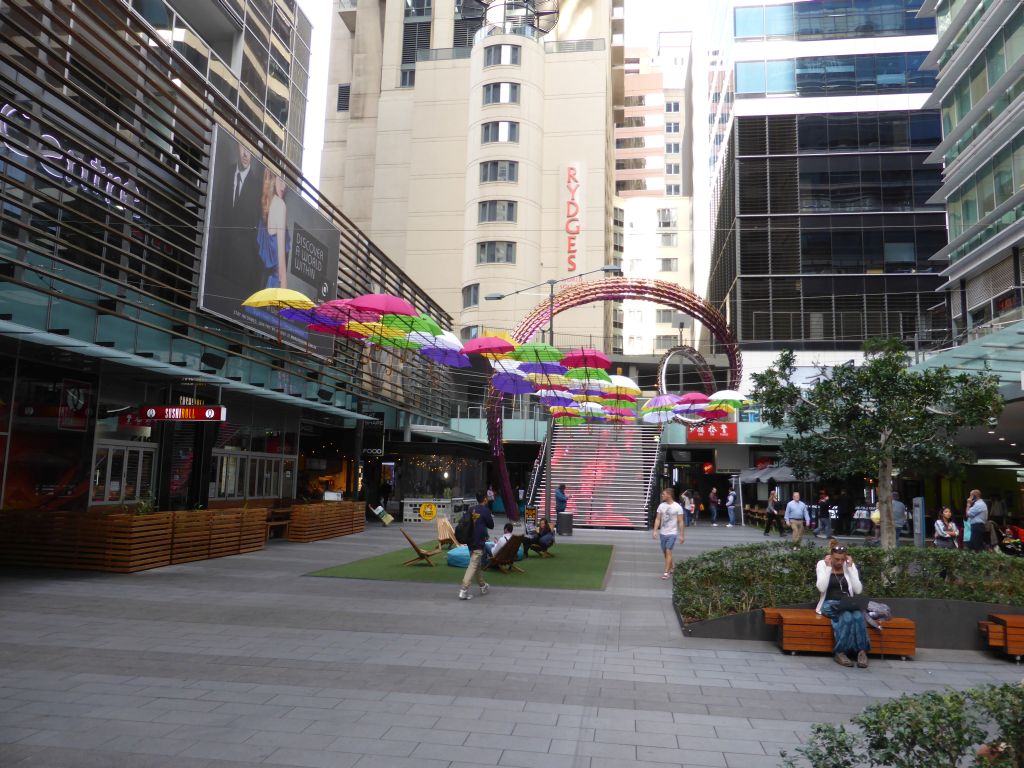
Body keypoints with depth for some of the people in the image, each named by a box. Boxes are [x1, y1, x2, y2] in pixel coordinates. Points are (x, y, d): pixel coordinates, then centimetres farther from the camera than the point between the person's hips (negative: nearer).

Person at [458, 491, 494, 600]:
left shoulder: (471, 510, 7)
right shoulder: (485, 510, -10)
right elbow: (491, 525, -1)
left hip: (471, 542, 7)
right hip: (479, 543, -7)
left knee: (477, 564, 20)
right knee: (473, 566, -8)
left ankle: (483, 586, 35)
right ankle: (463, 591, -15)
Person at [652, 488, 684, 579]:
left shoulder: (677, 507, -8)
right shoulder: (661, 506, 3)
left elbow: (680, 521, -5)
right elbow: (658, 519, 5)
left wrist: (681, 535, -7)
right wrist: (655, 531, -3)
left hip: (672, 533, -5)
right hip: (662, 533, 5)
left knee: (668, 551, -12)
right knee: (665, 553, 12)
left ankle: (666, 572, -10)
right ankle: (671, 569, 29)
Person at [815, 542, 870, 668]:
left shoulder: (850, 566, 10)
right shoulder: (822, 564, 2)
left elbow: (858, 590, -1)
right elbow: (821, 588, -12)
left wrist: (850, 567, -4)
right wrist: (828, 567, -12)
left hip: (848, 604, 3)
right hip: (830, 604, -2)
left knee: (858, 616, -34)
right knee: (847, 617, -35)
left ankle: (862, 650, -25)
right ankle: (840, 652, -27)